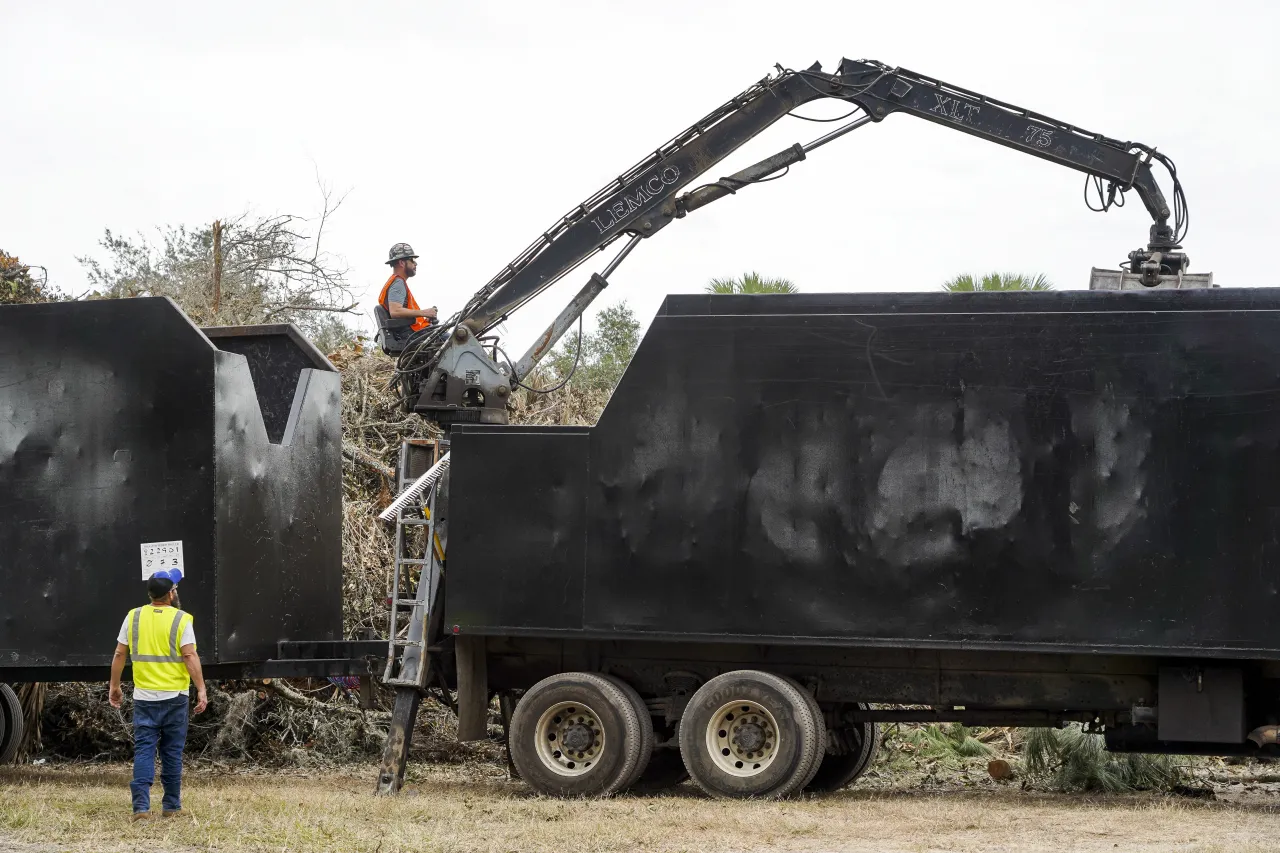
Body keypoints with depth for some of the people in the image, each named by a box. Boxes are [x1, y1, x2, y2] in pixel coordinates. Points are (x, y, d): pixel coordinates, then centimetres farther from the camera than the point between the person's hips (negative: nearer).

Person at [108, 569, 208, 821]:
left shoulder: (134, 617, 3)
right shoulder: (181, 619, -7)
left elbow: (119, 654, 5)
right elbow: (190, 656, -14)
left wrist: (114, 686, 15)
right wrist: (201, 689, -12)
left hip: (144, 696, 2)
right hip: (174, 696, -2)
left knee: (143, 750, 2)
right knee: (172, 752, 9)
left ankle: (141, 806, -9)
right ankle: (171, 806, 16)